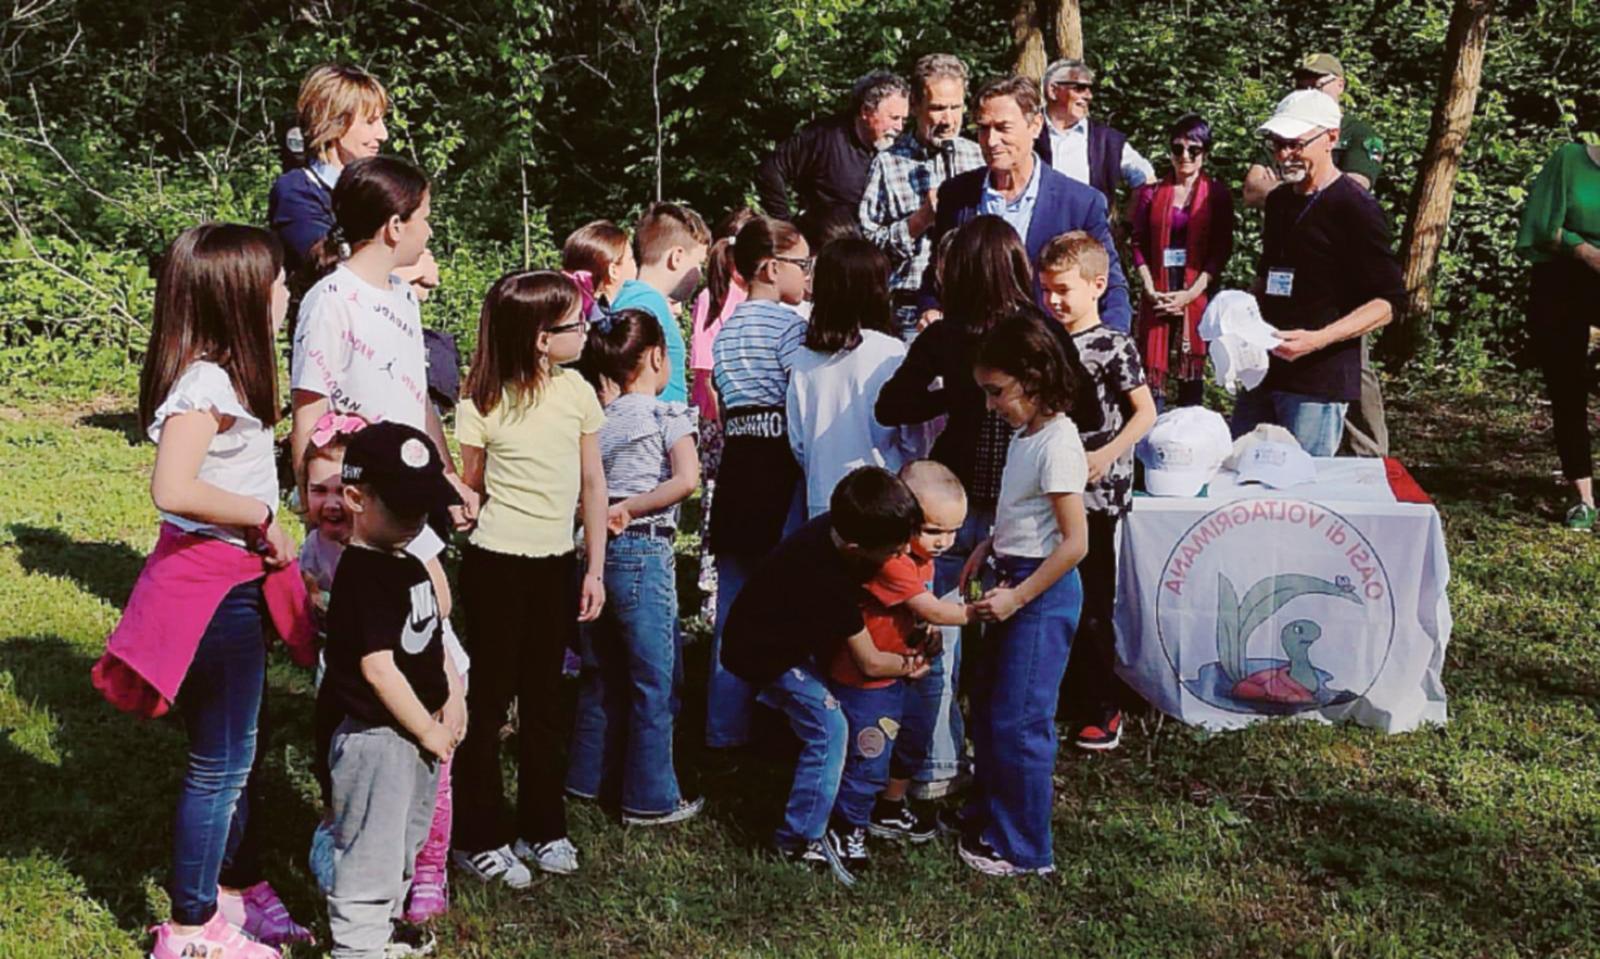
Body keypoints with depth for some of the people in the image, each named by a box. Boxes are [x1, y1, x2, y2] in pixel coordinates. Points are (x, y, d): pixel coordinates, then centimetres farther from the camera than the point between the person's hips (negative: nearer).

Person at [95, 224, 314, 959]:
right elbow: (172, 488, -32)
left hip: (240, 584, 10)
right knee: (220, 762, 1)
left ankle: (238, 887, 36)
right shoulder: (205, 382, -21)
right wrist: (262, 517, -21)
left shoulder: (229, 375, 9)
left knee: (241, 749, 20)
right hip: (211, 586, -10)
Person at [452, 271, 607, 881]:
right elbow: (466, 487, 1)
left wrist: (595, 568, 5)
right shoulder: (483, 402, -11)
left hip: (557, 563, 4)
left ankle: (541, 828, 26)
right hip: (497, 564, -4)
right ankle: (479, 838, 14)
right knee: (489, 699, 3)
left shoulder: (577, 392, 0)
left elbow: (592, 485, 5)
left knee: (545, 697, 14)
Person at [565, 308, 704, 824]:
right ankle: (651, 798, 7)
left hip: (599, 547, 7)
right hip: (645, 552, -6)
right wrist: (630, 508, -13)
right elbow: (686, 479, -19)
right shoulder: (666, 413, -6)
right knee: (654, 679, 2)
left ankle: (591, 777, 26)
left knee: (603, 674, 18)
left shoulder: (599, 419, 10)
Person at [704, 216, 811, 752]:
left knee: (733, 603, 11)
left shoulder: (726, 330, 14)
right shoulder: (789, 323, -9)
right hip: (780, 467, -7)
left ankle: (725, 731, 16)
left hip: (735, 466, 7)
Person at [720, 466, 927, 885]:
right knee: (828, 728, -13)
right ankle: (800, 840, -5)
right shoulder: (828, 579, -38)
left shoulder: (839, 526, -17)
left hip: (792, 634, 9)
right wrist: (911, 664, -6)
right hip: (766, 655, -8)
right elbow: (872, 662, -25)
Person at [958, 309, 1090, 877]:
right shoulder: (1025, 434, 8)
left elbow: (1075, 543, -23)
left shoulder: (1057, 445, -20)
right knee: (987, 704, 19)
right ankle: (987, 817, 35)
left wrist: (1017, 596, -21)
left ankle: (1023, 850, 8)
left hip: (1043, 592, -10)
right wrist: (988, 549, 10)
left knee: (1018, 720, -3)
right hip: (1014, 581, 10)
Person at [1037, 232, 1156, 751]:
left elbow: (1146, 412, -9)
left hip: (1095, 494, -6)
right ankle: (1063, 698, 27)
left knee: (1092, 605, 0)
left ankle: (1103, 710, 12)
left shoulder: (1114, 347, -10)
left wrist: (1108, 455, -20)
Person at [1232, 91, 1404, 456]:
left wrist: (1317, 340, -23)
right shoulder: (1278, 201, 15)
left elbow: (1387, 302, -12)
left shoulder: (1356, 208, -9)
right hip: (1263, 371, 8)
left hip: (1320, 382, -8)